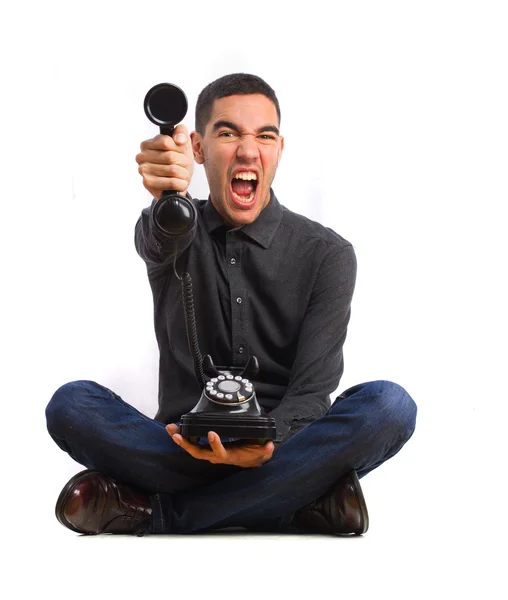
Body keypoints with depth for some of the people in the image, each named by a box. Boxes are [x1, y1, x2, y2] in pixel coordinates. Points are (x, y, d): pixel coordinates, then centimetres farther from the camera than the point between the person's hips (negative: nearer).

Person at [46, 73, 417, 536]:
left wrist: (265, 443, -30)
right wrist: (168, 202, -47)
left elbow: (312, 389, -7)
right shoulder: (176, 233, 7)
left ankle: (155, 511, -27)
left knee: (390, 404, -29)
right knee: (72, 404, -24)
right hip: (183, 450, 0)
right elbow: (159, 244, -21)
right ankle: (300, 500, -26)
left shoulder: (327, 255, 2)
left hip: (282, 447, 0)